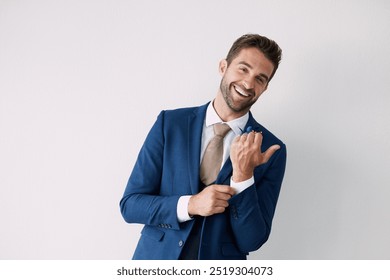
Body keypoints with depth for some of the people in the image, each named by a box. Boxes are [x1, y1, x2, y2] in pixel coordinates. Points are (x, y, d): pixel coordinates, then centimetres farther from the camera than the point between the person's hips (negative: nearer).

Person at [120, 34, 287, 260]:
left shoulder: (271, 150, -7)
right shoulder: (170, 123, -6)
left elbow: (251, 241, -8)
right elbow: (130, 204, -6)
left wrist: (243, 174, -22)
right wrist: (190, 205, -21)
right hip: (157, 259, 0)